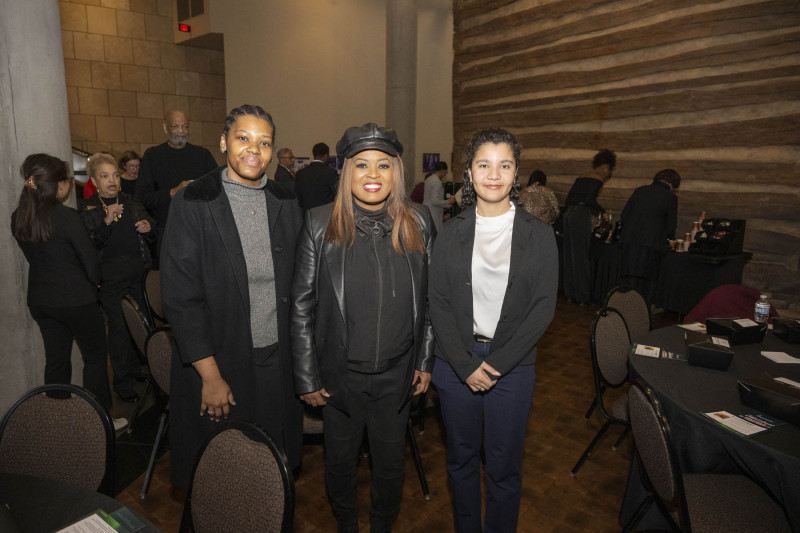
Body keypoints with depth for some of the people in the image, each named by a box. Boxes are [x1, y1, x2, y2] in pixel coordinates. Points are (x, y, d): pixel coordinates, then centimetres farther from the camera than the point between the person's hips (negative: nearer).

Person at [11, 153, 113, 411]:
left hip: (39, 300, 7)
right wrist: (93, 283, 5)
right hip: (76, 300, -7)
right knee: (95, 358, 7)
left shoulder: (18, 217, 1)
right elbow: (90, 259, -15)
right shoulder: (67, 216, -20)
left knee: (56, 360, 17)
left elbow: (34, 256, 9)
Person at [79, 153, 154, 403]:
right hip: (111, 277, -4)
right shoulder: (88, 208, -1)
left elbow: (152, 237, 17)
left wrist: (149, 228, -6)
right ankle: (123, 381, 15)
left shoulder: (132, 202, 10)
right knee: (118, 327, 0)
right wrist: (107, 221, -24)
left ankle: (137, 370, 28)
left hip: (139, 272, 4)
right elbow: (91, 245, -11)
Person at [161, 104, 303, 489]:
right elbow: (180, 296, -11)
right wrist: (210, 374, -12)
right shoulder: (192, 204, -9)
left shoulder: (286, 205, 4)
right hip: (219, 363, -3)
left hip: (279, 364, 3)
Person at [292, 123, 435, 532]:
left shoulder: (419, 224, -4)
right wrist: (307, 377, -5)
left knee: (390, 461, 19)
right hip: (341, 372, -1)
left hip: (397, 373, 1)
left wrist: (424, 361, 3)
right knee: (340, 459, 20)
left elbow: (429, 299, 3)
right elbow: (301, 306, -6)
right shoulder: (320, 225, -10)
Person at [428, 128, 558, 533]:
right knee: (461, 457, 17)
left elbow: (543, 307, -5)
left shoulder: (538, 235, -3)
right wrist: (465, 363, -10)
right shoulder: (451, 233, 0)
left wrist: (498, 362, -12)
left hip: (512, 365, -1)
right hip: (457, 362, 1)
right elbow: (438, 302, -2)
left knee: (503, 465, 11)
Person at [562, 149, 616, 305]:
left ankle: (570, 293, 19)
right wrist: (603, 211, -1)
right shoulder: (597, 180, -3)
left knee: (570, 255, 11)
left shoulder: (581, 178, 19)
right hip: (581, 216, -8)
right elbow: (590, 200, -15)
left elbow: (569, 198, 17)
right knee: (581, 256, -2)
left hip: (568, 214, 8)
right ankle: (583, 296, 4)